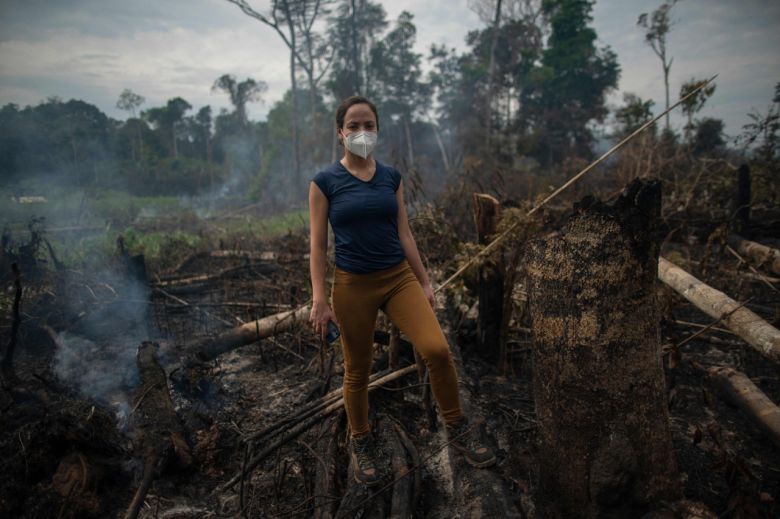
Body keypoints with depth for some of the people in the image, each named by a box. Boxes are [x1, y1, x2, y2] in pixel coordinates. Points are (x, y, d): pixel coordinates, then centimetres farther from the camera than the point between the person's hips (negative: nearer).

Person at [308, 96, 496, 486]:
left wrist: (425, 282, 9)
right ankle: (360, 444, 34)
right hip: (353, 285, -2)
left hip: (399, 277, 3)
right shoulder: (325, 182, -5)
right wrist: (319, 300, -10)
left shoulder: (391, 177, 6)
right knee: (357, 372, 9)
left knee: (437, 349, -16)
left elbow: (404, 234, 9)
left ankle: (457, 428, 8)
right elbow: (318, 244, -5)